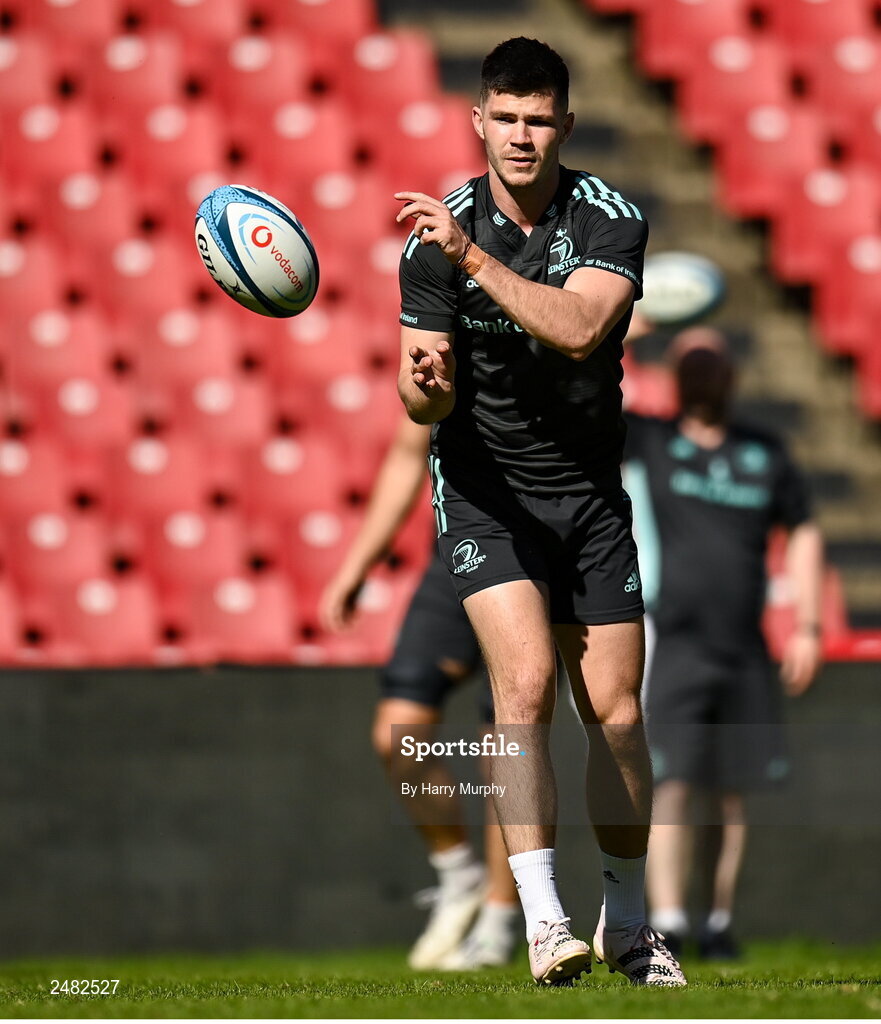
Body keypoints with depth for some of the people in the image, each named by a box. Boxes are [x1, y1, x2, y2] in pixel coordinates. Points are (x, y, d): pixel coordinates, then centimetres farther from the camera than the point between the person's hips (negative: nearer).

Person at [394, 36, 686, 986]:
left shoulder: (610, 220, -9)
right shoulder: (435, 235, -8)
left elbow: (578, 329, -28)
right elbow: (424, 399, -6)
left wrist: (472, 255, -34)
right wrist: (427, 386, -30)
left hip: (590, 489, 2)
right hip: (484, 488, -2)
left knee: (616, 713, 2)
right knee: (525, 683, -21)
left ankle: (626, 922, 20)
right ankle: (543, 920, -25)